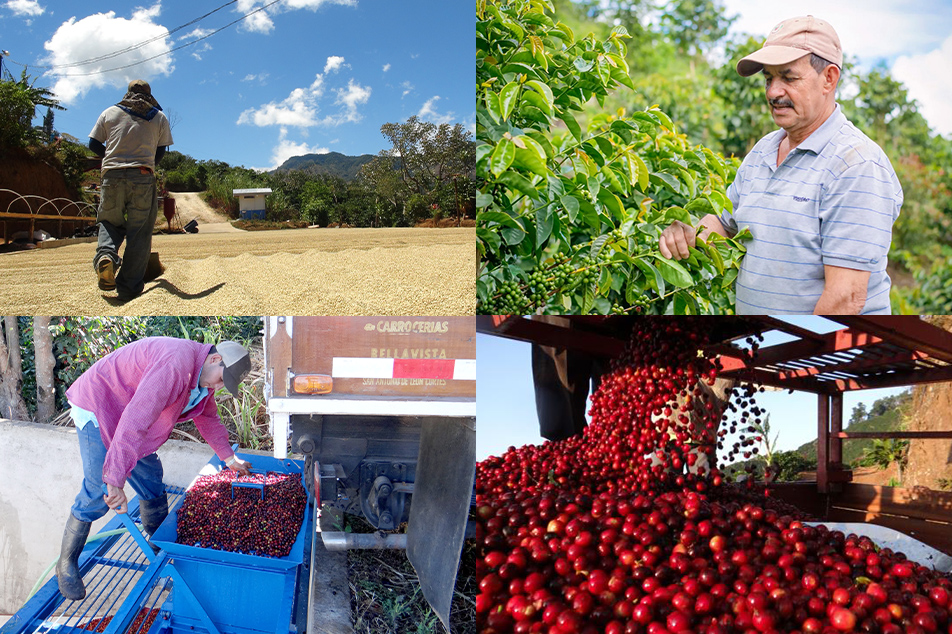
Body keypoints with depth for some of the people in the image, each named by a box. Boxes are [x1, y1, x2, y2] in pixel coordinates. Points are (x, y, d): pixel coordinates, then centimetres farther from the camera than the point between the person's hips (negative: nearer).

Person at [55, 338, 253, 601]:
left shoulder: (203, 375, 0)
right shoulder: (176, 364, -34)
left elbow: (207, 417, 21)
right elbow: (134, 421, -40)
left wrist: (228, 456, 23)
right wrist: (116, 480, -41)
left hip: (123, 415, 10)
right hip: (96, 409, -10)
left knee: (151, 476, 11)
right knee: (97, 491, -12)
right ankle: (66, 565, 4)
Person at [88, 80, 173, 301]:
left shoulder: (110, 112, 13)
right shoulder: (159, 117, 12)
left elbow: (94, 144, 11)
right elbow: (161, 151, 10)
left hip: (113, 176, 1)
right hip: (143, 179, -1)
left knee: (110, 222, 18)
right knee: (139, 233, 3)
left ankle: (106, 253, -14)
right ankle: (129, 288, 0)